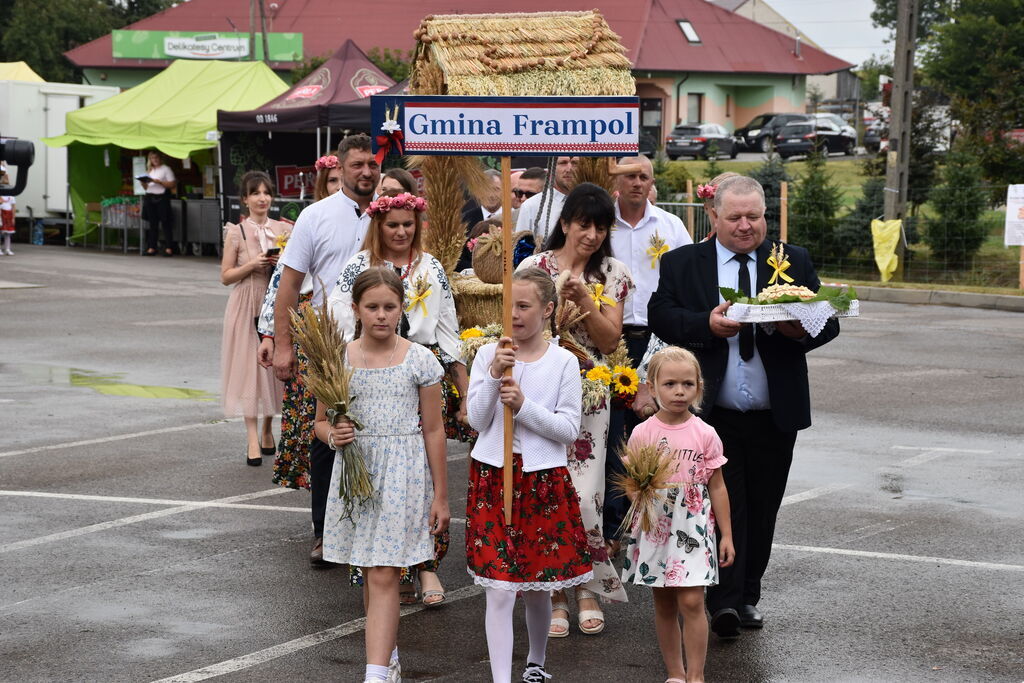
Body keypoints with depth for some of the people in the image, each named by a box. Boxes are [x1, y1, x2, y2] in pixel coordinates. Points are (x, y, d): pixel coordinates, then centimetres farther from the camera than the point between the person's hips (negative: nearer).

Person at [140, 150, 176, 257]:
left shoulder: (166, 169, 2)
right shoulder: (149, 170, 20)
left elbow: (172, 184, -7)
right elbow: (146, 187, 21)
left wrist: (159, 182, -14)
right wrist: (143, 183, -1)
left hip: (162, 197, -6)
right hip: (150, 198, 6)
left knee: (166, 223, -7)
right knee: (153, 224, 4)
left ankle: (168, 248, -8)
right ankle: (151, 248, 4)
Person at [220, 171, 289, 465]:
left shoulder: (283, 229, 6)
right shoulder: (236, 232, -2)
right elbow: (226, 276, 0)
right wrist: (252, 265, -14)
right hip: (247, 305, -3)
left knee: (275, 365, 6)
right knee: (249, 368, -5)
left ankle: (267, 430, 23)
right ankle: (253, 439, -4)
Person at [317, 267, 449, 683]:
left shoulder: (419, 360, -4)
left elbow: (433, 430, 0)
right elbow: (321, 421, 11)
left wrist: (440, 496, 0)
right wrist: (333, 435, -14)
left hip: (402, 474, -3)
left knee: (383, 576, -9)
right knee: (371, 574, 13)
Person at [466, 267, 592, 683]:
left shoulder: (564, 362, -1)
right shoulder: (488, 355, 2)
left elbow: (569, 429, -5)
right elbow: (476, 420, -2)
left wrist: (524, 406, -16)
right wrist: (495, 376, -15)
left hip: (544, 479, 0)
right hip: (493, 477, 0)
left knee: (537, 588, 13)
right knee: (499, 590, -7)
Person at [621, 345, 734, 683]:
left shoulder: (704, 434, -1)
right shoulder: (642, 433, -1)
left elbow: (717, 487, 4)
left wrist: (726, 535, 4)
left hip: (693, 527, -1)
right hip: (654, 528, 1)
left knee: (691, 601, -9)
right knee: (664, 604, 9)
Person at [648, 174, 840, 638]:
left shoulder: (794, 262, 9)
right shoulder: (681, 263, 5)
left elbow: (829, 321, 4)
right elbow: (660, 316, -4)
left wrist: (803, 330, -18)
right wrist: (706, 324, -20)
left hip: (775, 416, 2)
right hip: (713, 414, -2)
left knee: (762, 510, 9)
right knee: (723, 505, -10)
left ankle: (747, 597, 23)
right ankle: (724, 601, -10)